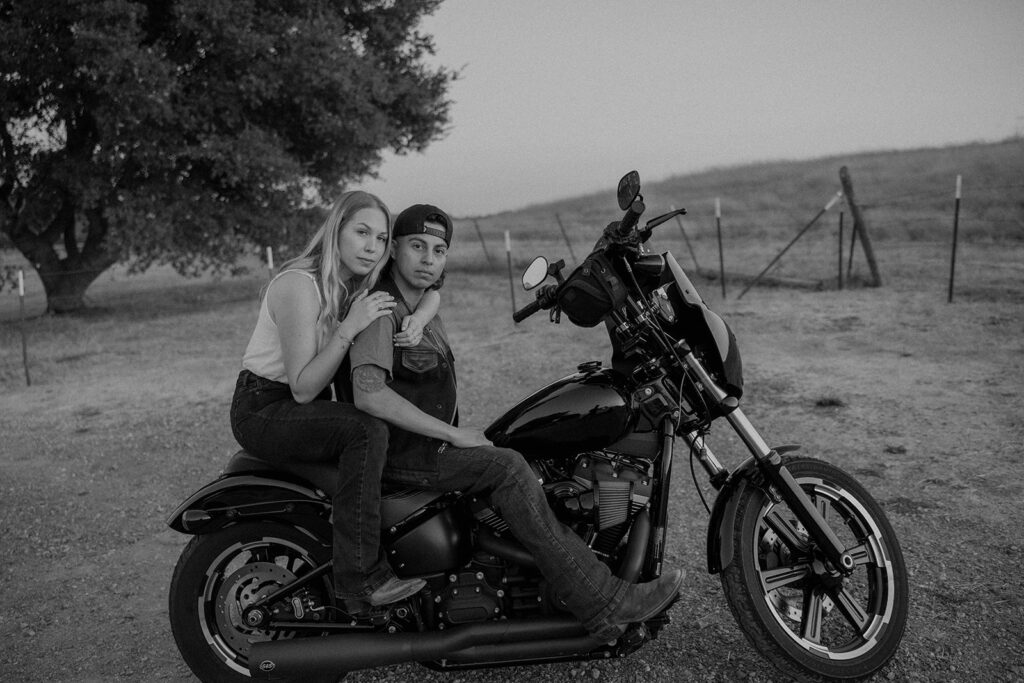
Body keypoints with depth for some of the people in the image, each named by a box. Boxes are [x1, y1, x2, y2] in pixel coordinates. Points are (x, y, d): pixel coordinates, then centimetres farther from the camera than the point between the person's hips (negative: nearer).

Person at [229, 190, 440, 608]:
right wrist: (349, 328, -33)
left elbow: (431, 292, 7)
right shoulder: (299, 284, -22)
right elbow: (303, 388, -24)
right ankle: (358, 576, -26)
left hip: (306, 405, 9)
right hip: (263, 410, -8)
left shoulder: (362, 283, 1)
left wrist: (417, 319, -15)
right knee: (367, 430, -31)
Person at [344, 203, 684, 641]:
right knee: (506, 467, -25)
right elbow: (368, 395, -29)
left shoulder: (424, 305, 14)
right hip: (395, 450, -9)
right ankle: (601, 606, -21)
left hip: (428, 439, 9)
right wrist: (453, 435, -23)